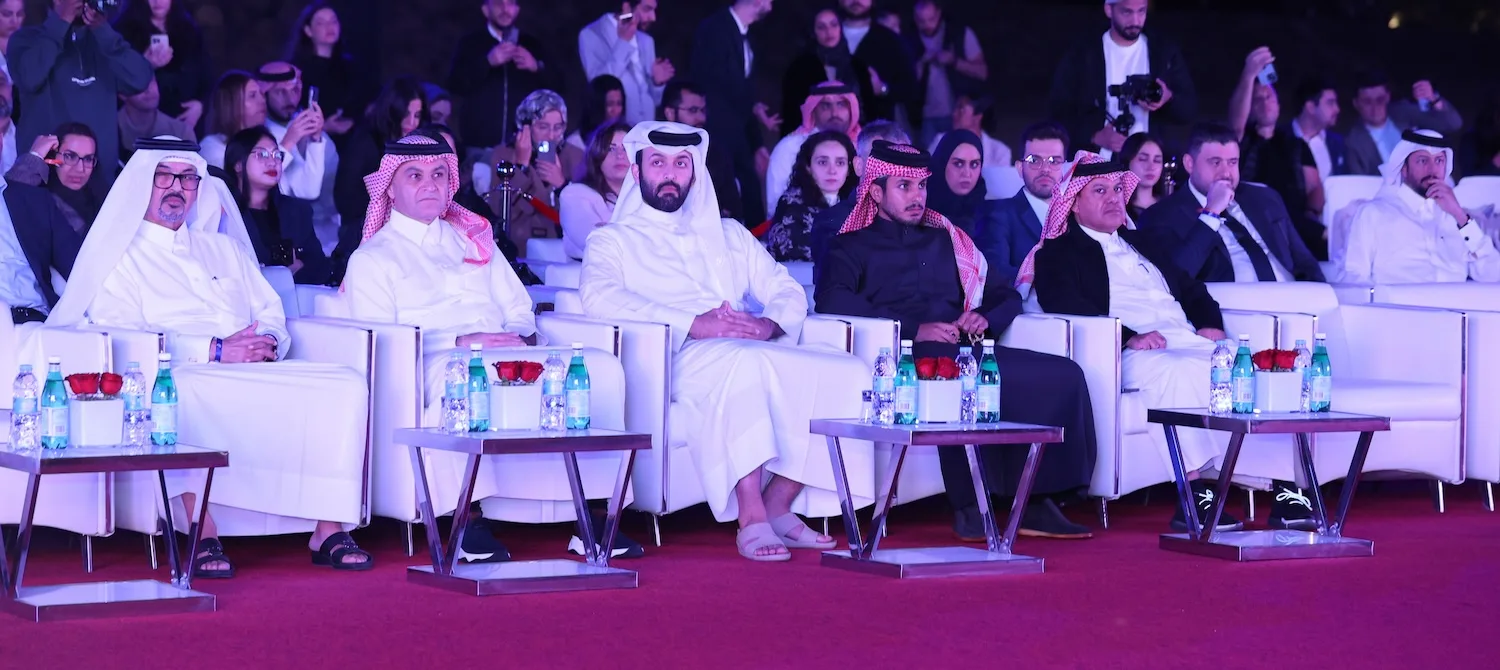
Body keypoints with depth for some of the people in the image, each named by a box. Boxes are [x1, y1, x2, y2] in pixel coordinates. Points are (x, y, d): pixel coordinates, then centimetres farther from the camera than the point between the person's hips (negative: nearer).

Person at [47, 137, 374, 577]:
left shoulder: (225, 249, 28)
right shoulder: (120, 258, 10)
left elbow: (271, 314, 23)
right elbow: (123, 337, -6)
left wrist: (267, 341, -3)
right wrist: (215, 350, -15)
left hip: (255, 374, 5)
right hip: (183, 377, -5)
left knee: (346, 386, -19)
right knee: (178, 393, -42)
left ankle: (329, 531, -23)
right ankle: (204, 536, -39)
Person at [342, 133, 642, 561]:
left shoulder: (474, 241, 29)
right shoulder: (372, 258, 12)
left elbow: (519, 309, 23)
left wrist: (521, 337, -3)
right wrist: (461, 343, -14)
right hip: (438, 366, -5)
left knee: (603, 366, -19)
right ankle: (469, 519, -39)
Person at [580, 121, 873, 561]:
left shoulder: (728, 235, 30)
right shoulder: (613, 240, 15)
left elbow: (788, 291, 22)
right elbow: (599, 295, -7)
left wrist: (768, 323, -5)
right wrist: (692, 324, -17)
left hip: (757, 352, 5)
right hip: (678, 360, -5)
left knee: (849, 373, -20)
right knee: (743, 361, -40)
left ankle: (778, 505, -16)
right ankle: (752, 520, -39)